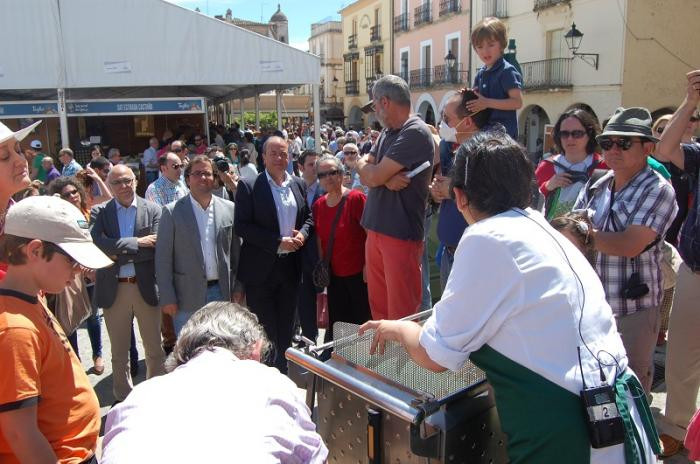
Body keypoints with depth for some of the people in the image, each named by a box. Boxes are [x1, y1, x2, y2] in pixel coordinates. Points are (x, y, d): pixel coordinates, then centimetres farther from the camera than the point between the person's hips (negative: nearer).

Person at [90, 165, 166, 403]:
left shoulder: (152, 210, 0)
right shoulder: (99, 212, 1)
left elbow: (155, 247, -10)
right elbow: (98, 244, -16)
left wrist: (119, 255, -14)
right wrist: (136, 243, -17)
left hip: (146, 286, 0)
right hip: (113, 289, 1)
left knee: (154, 349, 9)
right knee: (119, 352, 15)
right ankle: (123, 398, 31)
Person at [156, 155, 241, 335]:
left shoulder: (228, 209, 5)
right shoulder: (172, 212, -4)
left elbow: (235, 251, 8)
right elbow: (163, 258, -4)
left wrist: (237, 288, 6)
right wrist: (167, 298, -7)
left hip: (221, 293, 3)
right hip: (187, 297, -2)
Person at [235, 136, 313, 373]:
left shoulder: (299, 185, 7)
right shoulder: (249, 186, -9)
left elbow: (308, 217, 15)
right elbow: (242, 226, -14)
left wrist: (302, 234, -7)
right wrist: (278, 242, -18)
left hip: (290, 266, 5)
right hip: (261, 268, -5)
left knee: (285, 327, 16)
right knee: (264, 329, 5)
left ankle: (282, 374, 32)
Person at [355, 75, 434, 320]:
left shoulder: (415, 132, -14)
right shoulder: (387, 133, 14)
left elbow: (373, 176, -18)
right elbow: (366, 177, 8)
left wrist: (365, 166, 4)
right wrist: (386, 178, -12)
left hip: (401, 234, -8)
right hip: (375, 230, 8)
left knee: (401, 315, 1)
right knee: (378, 308, 17)